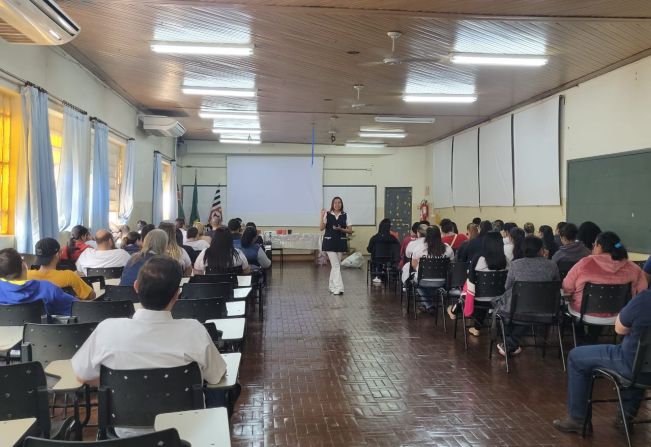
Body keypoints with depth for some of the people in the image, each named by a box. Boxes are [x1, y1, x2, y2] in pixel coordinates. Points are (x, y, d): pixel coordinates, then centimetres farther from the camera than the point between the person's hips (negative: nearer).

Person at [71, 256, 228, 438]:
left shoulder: (108, 330, -22)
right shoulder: (194, 331, -25)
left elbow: (82, 375, -3)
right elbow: (216, 378, -7)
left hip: (127, 432, 2)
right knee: (215, 393, 29)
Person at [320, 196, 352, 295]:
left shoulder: (345, 216, 3)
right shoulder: (327, 214, -1)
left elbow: (350, 230, 3)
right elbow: (321, 228, -7)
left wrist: (340, 229, -13)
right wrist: (322, 216, -17)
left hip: (341, 242, 2)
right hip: (329, 242, -2)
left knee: (335, 265, 11)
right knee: (335, 265, -9)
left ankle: (332, 285, 25)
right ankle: (338, 288, -11)